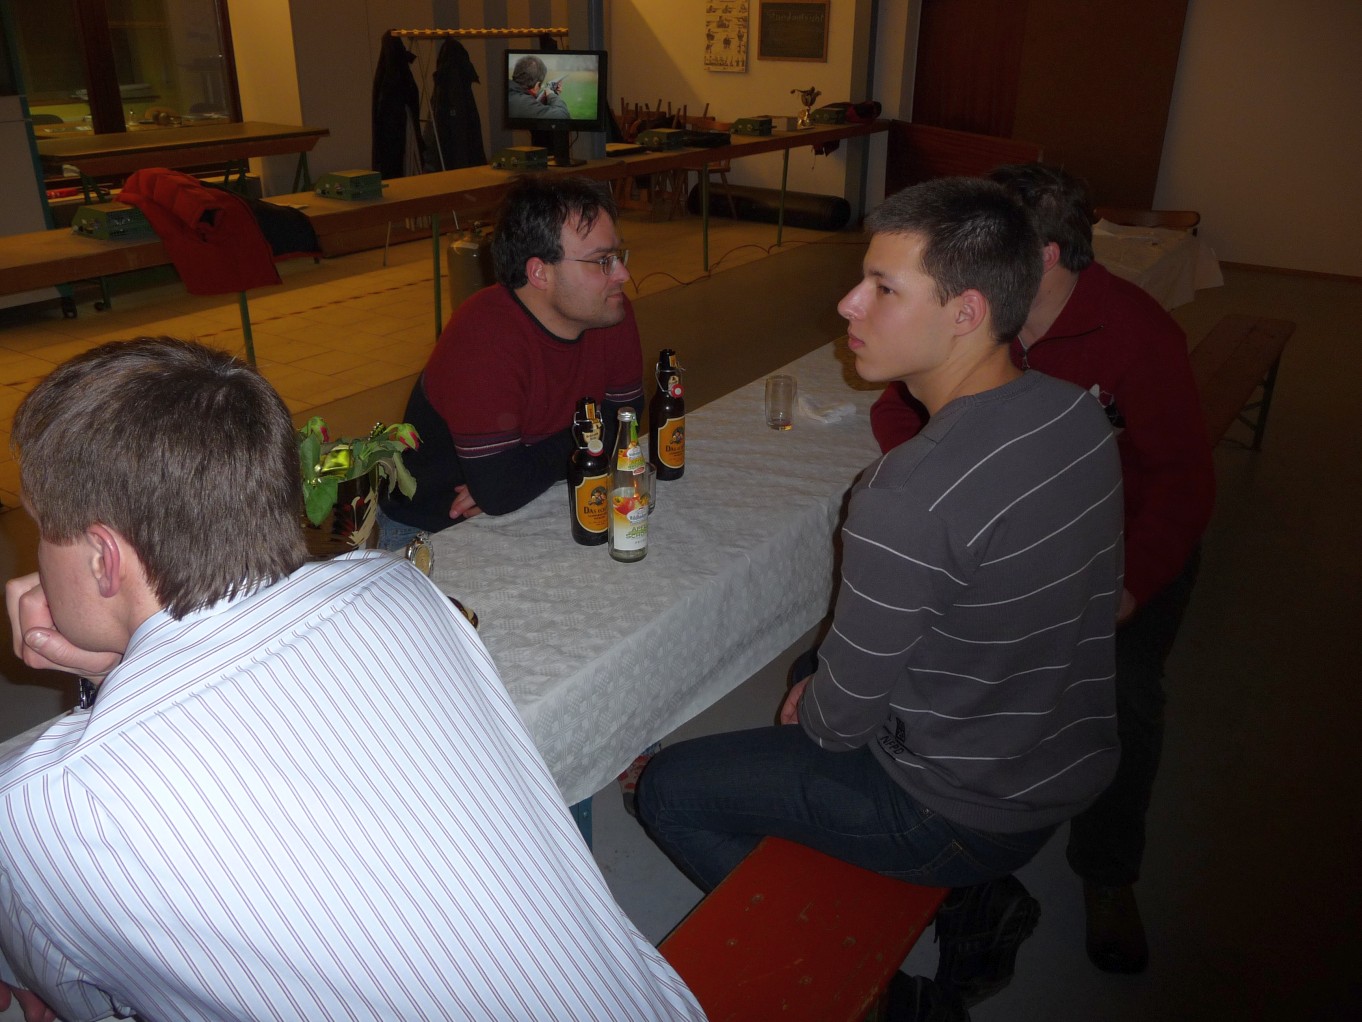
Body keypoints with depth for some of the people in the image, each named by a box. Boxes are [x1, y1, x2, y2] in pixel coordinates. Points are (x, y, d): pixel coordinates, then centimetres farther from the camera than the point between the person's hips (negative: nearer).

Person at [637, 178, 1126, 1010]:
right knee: (817, 665, 30)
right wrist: (822, 682, 9)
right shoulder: (1081, 415, -8)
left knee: (669, 789, 4)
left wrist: (809, 708, 3)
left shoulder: (908, 501, -34)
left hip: (965, 814, -7)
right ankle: (979, 899, 25)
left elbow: (845, 717, -21)